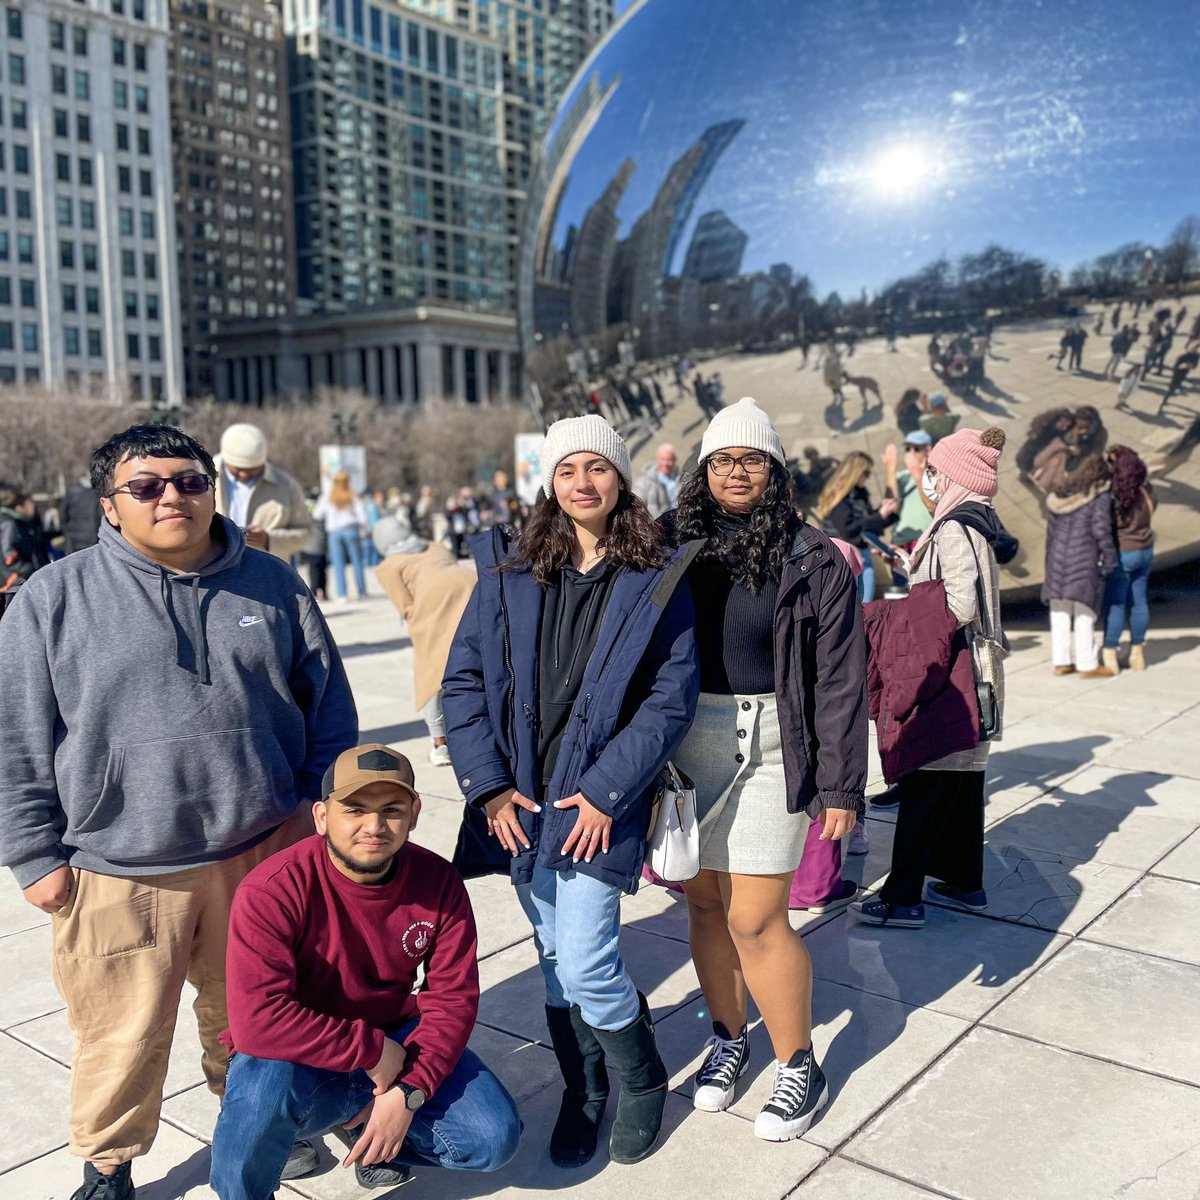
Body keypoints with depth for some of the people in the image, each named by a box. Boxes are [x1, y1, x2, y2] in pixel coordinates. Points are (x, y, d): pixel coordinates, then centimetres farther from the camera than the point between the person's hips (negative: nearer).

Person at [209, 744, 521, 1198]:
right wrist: (371, 1051, -27)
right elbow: (257, 1020, -33)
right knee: (265, 1088, -37)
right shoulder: (273, 891, -25)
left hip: (393, 1041, 4)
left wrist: (407, 1092, -21)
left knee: (495, 1138, -11)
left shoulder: (438, 882, -12)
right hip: (302, 1058, -3)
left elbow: (453, 997, -8)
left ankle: (363, 1124, 16)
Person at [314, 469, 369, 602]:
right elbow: (362, 516, -2)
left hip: (334, 532, 1)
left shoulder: (327, 498, 3)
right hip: (351, 529, 0)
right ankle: (361, 592, 7)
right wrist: (362, 527, 13)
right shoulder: (352, 498, 2)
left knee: (338, 564, 1)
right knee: (357, 561, 6)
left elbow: (317, 515, 7)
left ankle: (341, 595, -5)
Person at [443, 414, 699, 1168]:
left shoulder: (657, 579, -3)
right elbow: (464, 681, 2)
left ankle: (643, 1081, 23)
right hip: (523, 800, 3)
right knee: (555, 960, 13)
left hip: (601, 800, -3)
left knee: (584, 964, -7)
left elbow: (672, 698, -7)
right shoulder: (511, 572, 3)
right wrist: (490, 784, -5)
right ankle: (582, 1092, 37)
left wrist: (605, 791, -13)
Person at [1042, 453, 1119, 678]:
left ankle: (1061, 661, 15)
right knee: (1085, 613, 1)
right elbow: (1101, 527, -14)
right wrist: (1110, 557, -6)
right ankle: (1088, 664, 5)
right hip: (1084, 557, -6)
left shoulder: (1061, 494, 14)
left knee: (1059, 613, 11)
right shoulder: (1101, 495, -4)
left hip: (1057, 556, 6)